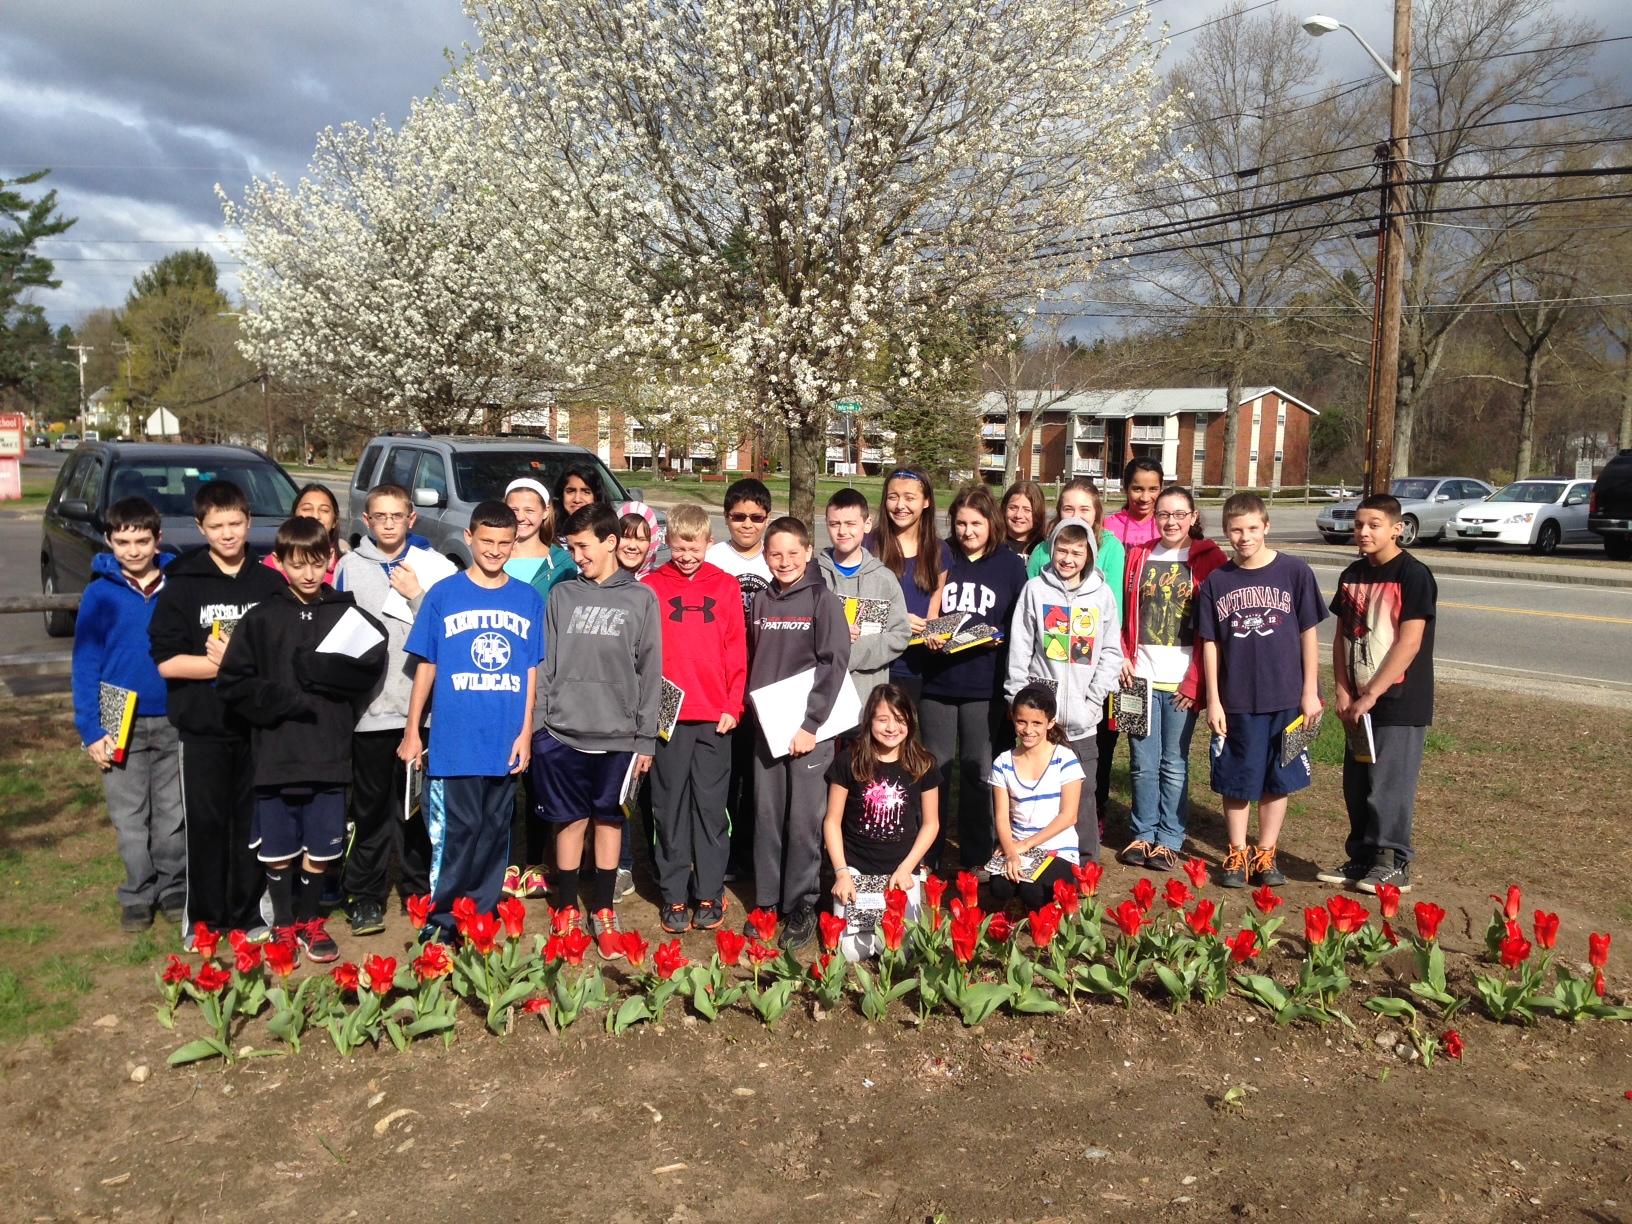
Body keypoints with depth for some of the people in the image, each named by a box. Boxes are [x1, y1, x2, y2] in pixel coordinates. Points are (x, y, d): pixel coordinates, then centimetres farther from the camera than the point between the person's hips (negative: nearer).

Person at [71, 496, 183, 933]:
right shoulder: (100, 594, -4)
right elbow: (85, 664, -3)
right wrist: (91, 729, -8)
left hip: (175, 721, 1)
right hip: (122, 724, -1)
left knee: (173, 813, 11)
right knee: (130, 818, 8)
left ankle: (173, 888, 25)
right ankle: (138, 895, 21)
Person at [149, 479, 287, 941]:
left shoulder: (270, 583, 4)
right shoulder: (182, 584, -3)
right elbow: (167, 660, -9)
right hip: (203, 726, -2)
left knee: (253, 821, 9)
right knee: (205, 824, 6)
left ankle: (248, 915, 23)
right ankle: (203, 920, 20)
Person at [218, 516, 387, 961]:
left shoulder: (348, 614, 2)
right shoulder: (261, 619, 2)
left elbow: (369, 668, -9)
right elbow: (233, 683, -1)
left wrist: (313, 668, -17)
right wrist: (280, 699, -15)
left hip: (329, 755, 0)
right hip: (276, 754, 0)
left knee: (320, 850, 10)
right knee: (278, 851, 9)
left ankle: (310, 921, 30)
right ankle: (283, 924, 27)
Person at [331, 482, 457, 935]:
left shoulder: (435, 567, 3)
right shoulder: (349, 567, 7)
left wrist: (417, 595, -11)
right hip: (370, 707, 0)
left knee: (419, 803, 9)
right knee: (371, 806, 7)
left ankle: (419, 888, 22)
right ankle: (365, 895, 17)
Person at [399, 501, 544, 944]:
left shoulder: (529, 600, 6)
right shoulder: (443, 595, 1)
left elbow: (532, 672, 7)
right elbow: (425, 667, 4)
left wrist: (525, 733, 1)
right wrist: (412, 731, 2)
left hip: (506, 742, 2)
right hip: (452, 741, -2)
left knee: (494, 832, 11)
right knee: (453, 833, 0)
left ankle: (483, 915, 24)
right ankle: (441, 916, 13)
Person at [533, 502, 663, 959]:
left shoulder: (641, 598, 2)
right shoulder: (562, 595, 7)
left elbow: (650, 672, 2)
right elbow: (544, 665, 7)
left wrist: (647, 737, -1)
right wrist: (536, 724, -1)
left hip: (618, 735, -1)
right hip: (562, 733, 1)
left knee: (609, 819, 8)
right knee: (571, 820, 7)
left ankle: (603, 912, 20)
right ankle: (567, 909, 22)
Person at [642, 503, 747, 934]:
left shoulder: (725, 586, 6)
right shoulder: (652, 585, 4)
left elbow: (736, 650, 4)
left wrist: (733, 705, -3)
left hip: (715, 715, 0)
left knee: (711, 804, 6)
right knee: (670, 805, 6)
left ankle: (709, 893, 15)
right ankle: (674, 894, 15)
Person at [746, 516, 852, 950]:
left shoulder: (823, 600, -4)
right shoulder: (761, 602, 10)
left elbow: (834, 665, -10)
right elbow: (752, 661, 15)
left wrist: (810, 724, -15)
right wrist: (753, 709, 4)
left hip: (808, 726, -4)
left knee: (804, 820, 0)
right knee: (766, 816, 8)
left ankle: (801, 906, 11)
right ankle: (767, 902, 20)